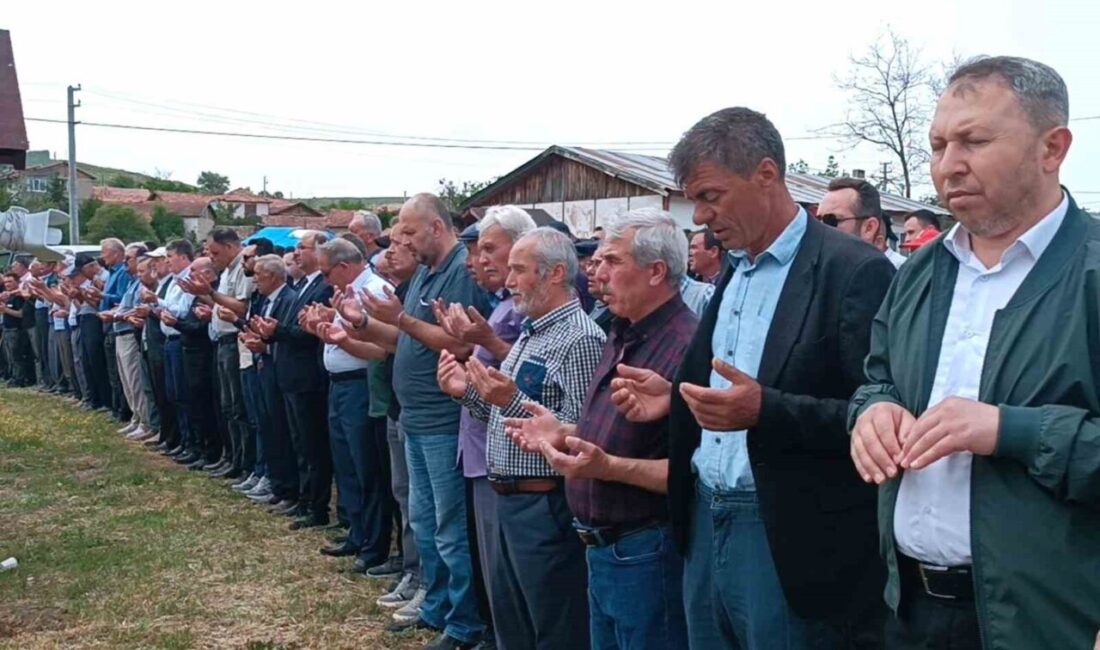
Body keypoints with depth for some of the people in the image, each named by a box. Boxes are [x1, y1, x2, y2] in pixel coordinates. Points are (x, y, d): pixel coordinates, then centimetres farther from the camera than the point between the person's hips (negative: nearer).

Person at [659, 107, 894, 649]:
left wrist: (765, 411, -27)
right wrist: (675, 398, 3)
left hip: (789, 544, -7)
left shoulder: (855, 271, -13)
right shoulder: (734, 275, 14)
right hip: (705, 526, 8)